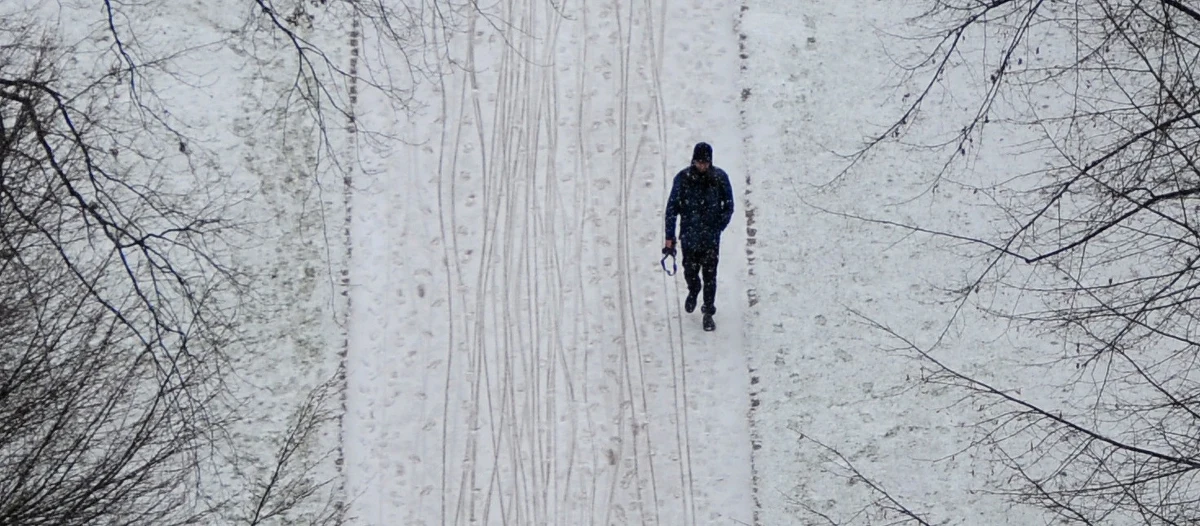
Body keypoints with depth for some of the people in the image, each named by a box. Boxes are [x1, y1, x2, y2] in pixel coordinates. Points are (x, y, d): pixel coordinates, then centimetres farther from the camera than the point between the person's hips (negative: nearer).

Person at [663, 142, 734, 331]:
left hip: (711, 237, -1)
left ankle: (708, 313, 16)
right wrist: (669, 237, -6)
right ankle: (693, 292, 47)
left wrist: (718, 227, -1)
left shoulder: (720, 177, -7)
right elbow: (672, 208, -4)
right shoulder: (683, 178, -9)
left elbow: (728, 205, 5)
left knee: (710, 276, 1)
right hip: (688, 235, 1)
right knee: (690, 272, 13)